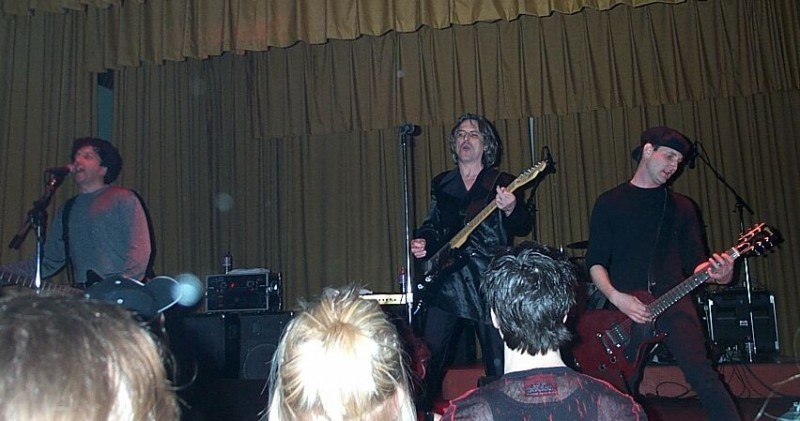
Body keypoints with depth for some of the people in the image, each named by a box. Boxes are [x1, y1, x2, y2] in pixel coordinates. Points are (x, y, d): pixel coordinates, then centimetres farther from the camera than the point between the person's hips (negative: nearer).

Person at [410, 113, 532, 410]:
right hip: (445, 279, 3)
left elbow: (523, 229, -4)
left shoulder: (503, 183, 3)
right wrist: (422, 242, 1)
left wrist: (511, 210, -24)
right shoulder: (441, 184, 14)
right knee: (431, 354, 3)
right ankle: (422, 408, 21)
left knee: (498, 362, 1)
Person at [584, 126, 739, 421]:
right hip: (623, 307, 0)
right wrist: (616, 297, -14)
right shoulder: (609, 203, 7)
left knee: (702, 375, -14)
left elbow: (695, 261, 7)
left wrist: (716, 274, -16)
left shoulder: (682, 206, 13)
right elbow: (595, 262, 2)